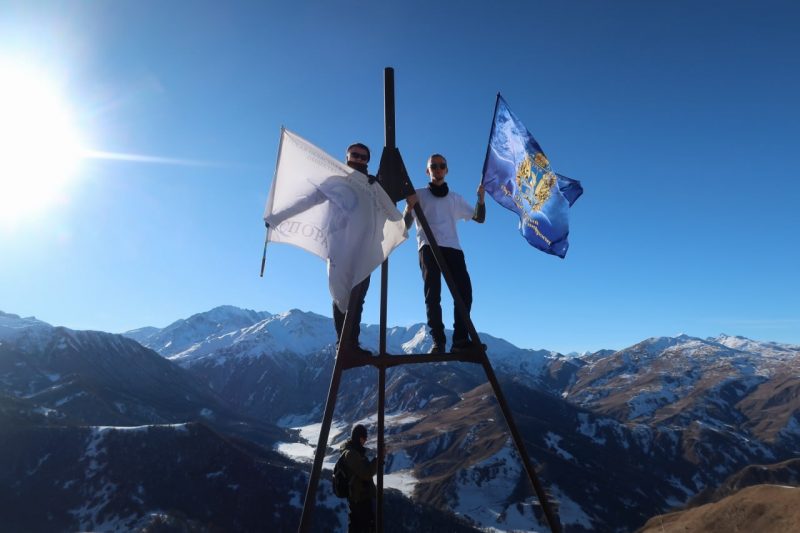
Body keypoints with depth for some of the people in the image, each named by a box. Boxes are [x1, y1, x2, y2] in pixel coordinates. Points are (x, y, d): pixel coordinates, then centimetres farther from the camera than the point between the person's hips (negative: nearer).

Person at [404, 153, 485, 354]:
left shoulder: (455, 198, 26)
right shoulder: (419, 195, 17)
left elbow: (479, 218, 22)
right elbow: (406, 225, 9)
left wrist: (480, 198, 4)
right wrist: (410, 206, -12)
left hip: (452, 247, 3)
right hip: (428, 247, -2)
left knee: (464, 292, -14)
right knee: (433, 294, -14)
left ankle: (460, 340, -12)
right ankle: (438, 342, -14)